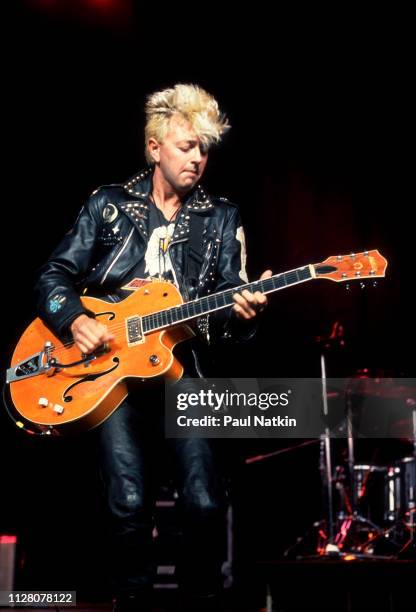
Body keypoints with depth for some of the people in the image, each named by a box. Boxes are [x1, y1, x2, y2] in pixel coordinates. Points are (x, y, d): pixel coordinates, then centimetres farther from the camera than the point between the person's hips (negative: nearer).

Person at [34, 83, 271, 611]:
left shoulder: (221, 218, 13)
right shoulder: (108, 204, 11)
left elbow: (229, 293, 5)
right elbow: (54, 276, 11)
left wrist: (240, 310, -19)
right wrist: (75, 320, -8)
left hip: (180, 364, 1)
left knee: (205, 501, -17)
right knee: (129, 502, -17)